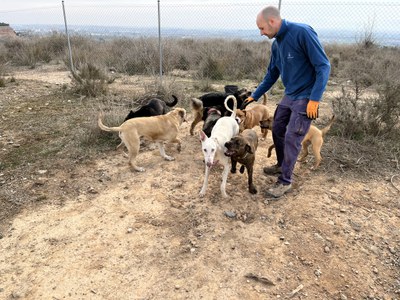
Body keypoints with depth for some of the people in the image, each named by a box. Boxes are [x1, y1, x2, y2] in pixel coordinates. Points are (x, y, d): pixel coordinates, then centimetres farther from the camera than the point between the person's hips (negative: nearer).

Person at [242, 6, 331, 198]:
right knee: (277, 130, 14)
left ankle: (285, 181, 7)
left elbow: (323, 66, -20)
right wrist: (254, 96, 14)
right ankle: (282, 165, 36)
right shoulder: (276, 44, 6)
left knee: (292, 138, -7)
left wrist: (314, 99, -25)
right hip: (289, 96, 8)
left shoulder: (303, 32, -19)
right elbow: (271, 75, 17)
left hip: (306, 98, -8)